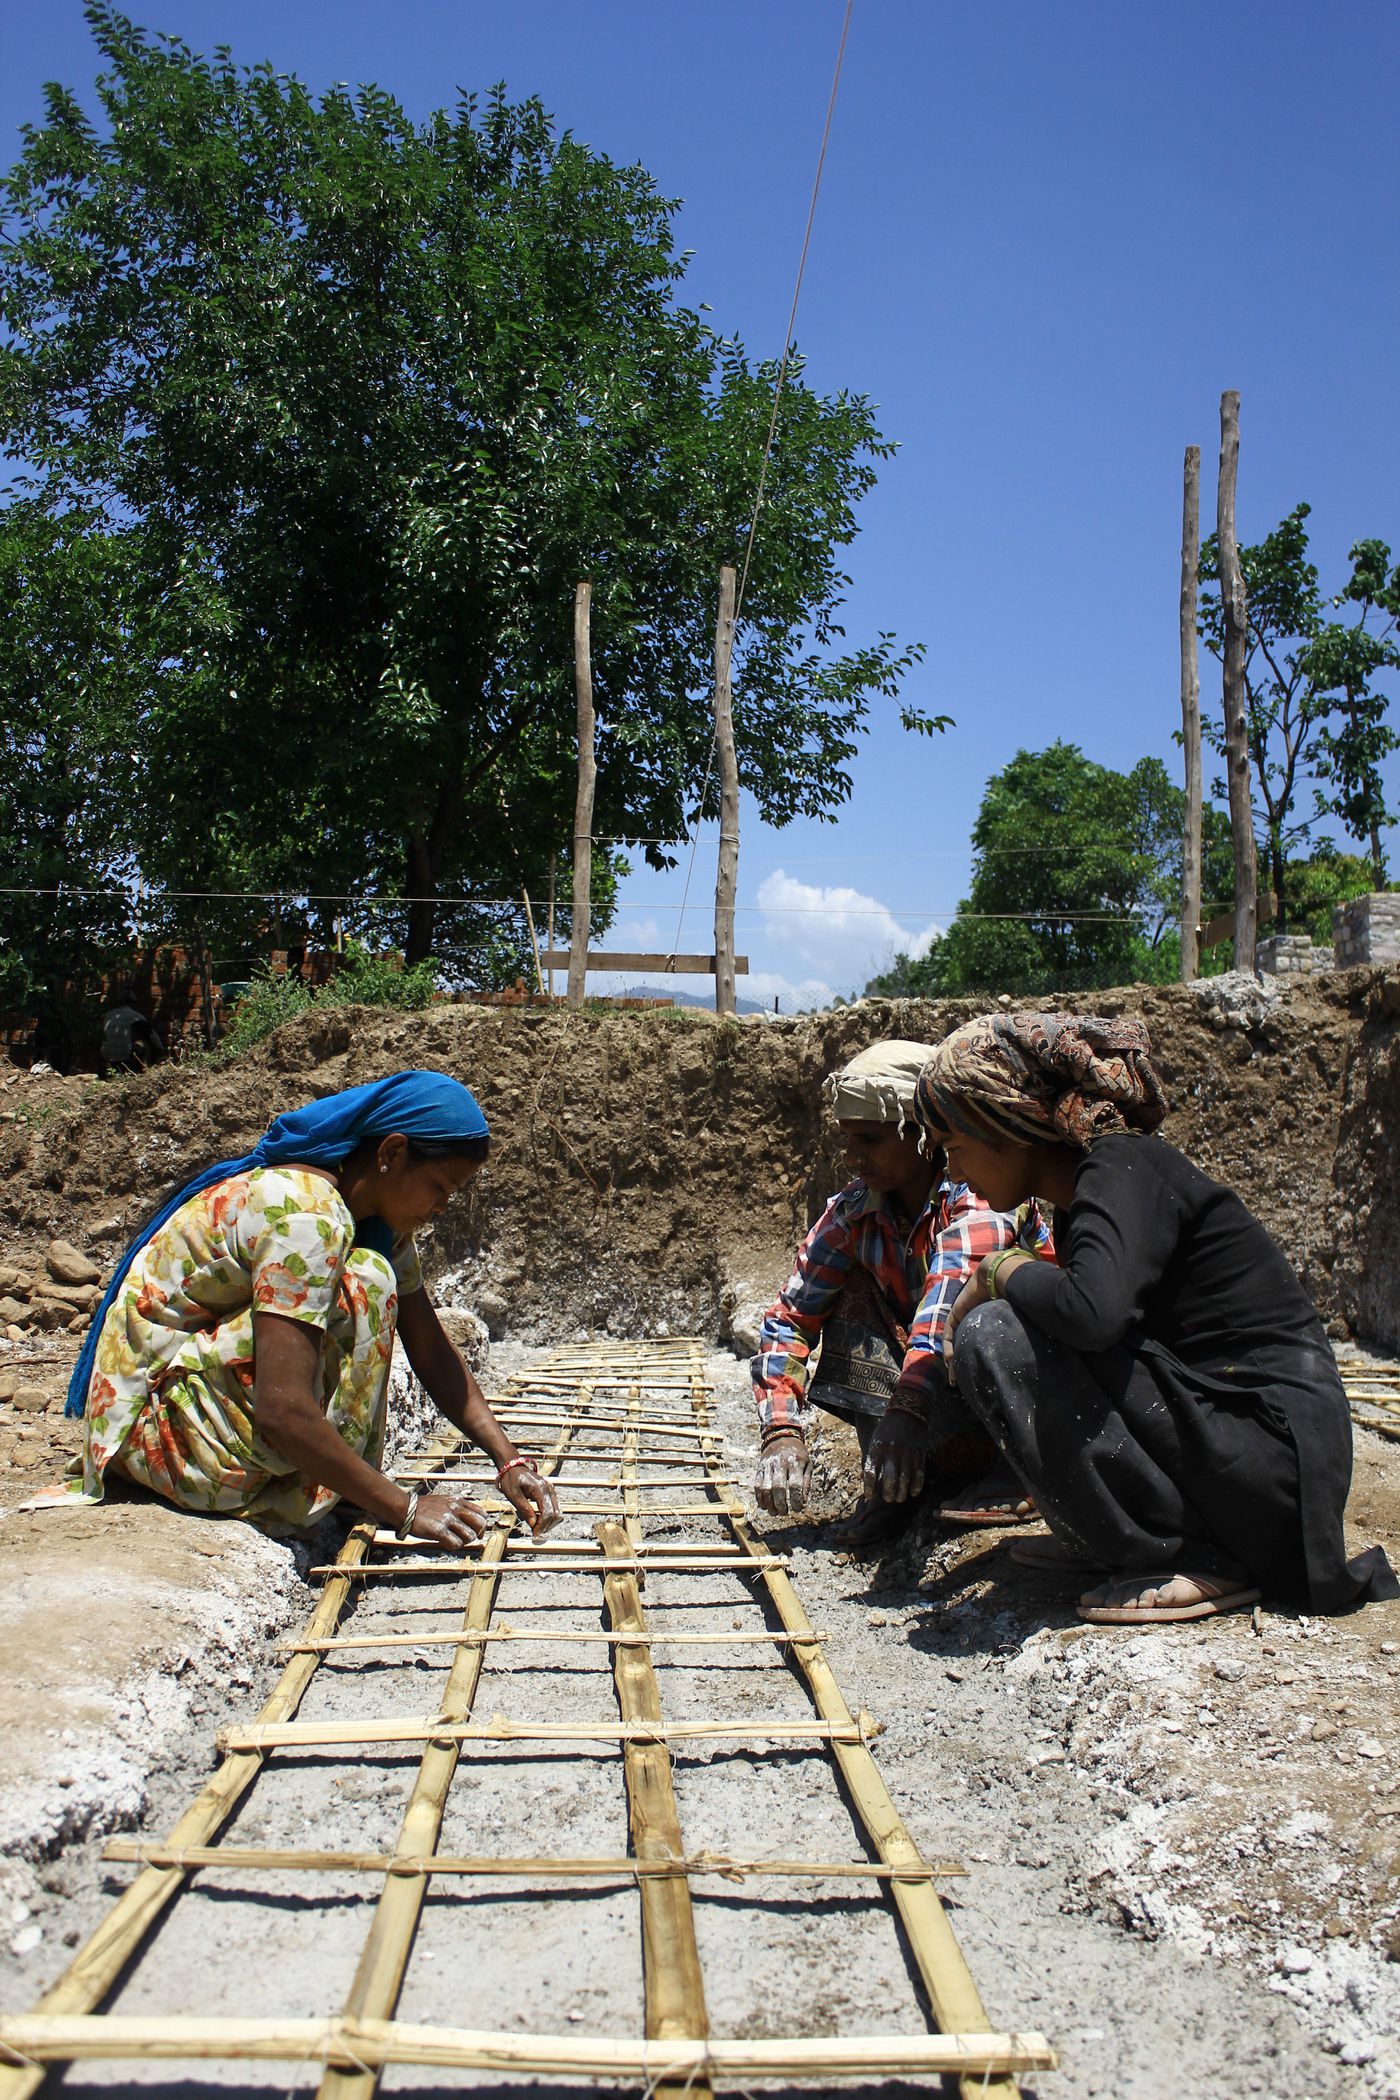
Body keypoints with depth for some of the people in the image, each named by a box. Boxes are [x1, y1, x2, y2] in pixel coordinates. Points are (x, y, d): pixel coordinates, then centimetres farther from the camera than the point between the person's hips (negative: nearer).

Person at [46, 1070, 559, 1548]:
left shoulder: (378, 1216, 2)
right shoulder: (307, 1214, -27)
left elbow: (434, 1355, 2)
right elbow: (283, 1408, -33)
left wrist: (509, 1461, -9)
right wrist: (404, 1509, -28)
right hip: (153, 1421, -10)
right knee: (364, 1286, -23)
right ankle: (299, 1499, -13)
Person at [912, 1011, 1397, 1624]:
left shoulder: (1123, 1166, -15)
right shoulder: (1084, 1190, 12)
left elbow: (1091, 1311, -34)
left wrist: (996, 1269, -15)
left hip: (1271, 1451, -10)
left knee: (993, 1337, -19)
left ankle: (1191, 1559, -11)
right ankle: (1118, 1538, 11)